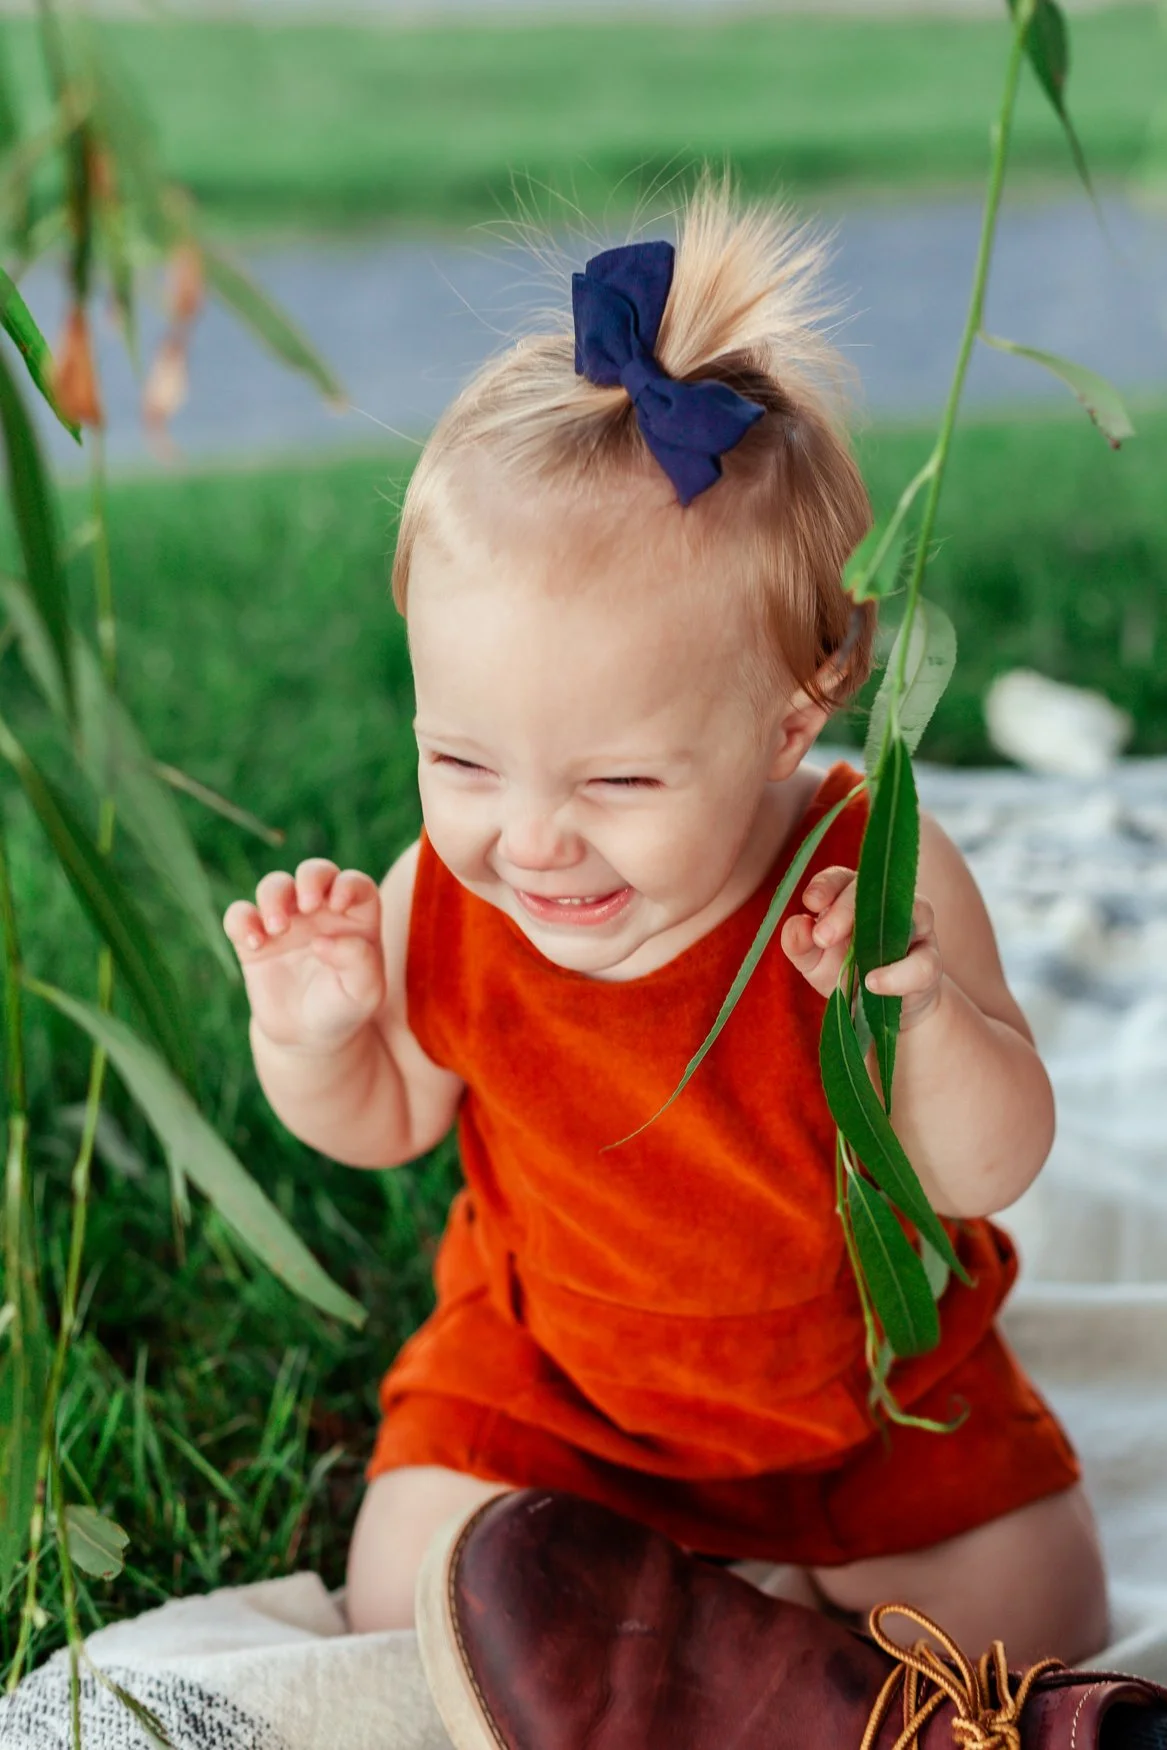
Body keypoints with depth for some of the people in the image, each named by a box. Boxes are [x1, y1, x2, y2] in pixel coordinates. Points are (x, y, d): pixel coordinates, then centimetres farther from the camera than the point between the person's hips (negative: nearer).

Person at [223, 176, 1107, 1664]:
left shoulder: (874, 882, -26)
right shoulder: (439, 901, -19)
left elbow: (989, 1176, -19)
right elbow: (384, 1125, 1)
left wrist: (928, 1016, -40)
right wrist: (311, 1030, -22)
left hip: (870, 1361, 0)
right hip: (551, 1370, 1)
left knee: (1042, 1608, -6)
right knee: (408, 1591, -14)